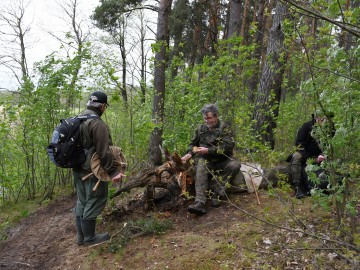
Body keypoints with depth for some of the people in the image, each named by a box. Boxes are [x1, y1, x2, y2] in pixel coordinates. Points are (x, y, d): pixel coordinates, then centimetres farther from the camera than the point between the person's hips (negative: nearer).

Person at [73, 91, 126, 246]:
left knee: (82, 202, 17)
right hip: (92, 171, -9)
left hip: (77, 169, 9)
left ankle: (81, 236, 28)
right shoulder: (98, 124, -19)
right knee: (93, 202, 3)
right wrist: (113, 172, -19)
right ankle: (89, 238, 14)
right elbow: (103, 152, -22)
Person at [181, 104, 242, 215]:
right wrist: (189, 153, 4)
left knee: (235, 166, -30)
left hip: (222, 160, -1)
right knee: (200, 170, -31)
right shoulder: (201, 129, 12)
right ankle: (200, 203, -48)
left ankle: (216, 192, -29)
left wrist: (208, 150, -19)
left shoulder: (224, 128, -1)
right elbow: (193, 144, 25)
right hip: (205, 160, 1)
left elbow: (227, 147, -14)